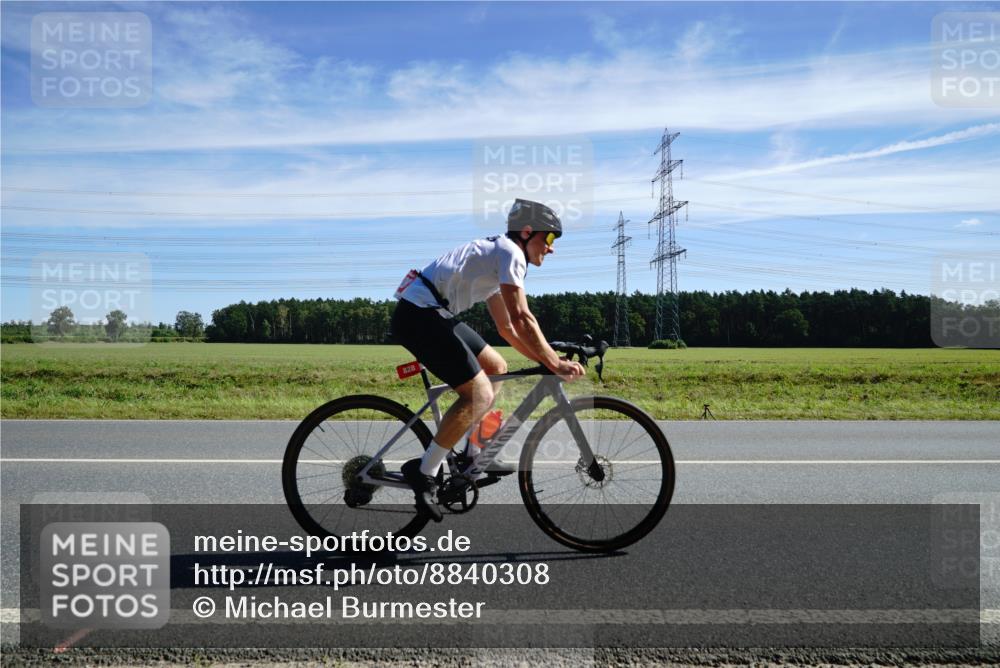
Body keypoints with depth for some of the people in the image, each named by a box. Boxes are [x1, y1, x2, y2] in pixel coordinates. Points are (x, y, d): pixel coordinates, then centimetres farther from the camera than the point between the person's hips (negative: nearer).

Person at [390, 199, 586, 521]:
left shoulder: (496, 255, 23)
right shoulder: (510, 252, -8)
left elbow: (507, 328, 24)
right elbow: (522, 318, -18)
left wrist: (546, 359, 17)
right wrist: (555, 363, -14)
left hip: (430, 313, 11)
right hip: (419, 315, -11)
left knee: (496, 368, 15)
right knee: (481, 394, -13)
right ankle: (423, 472, -7)